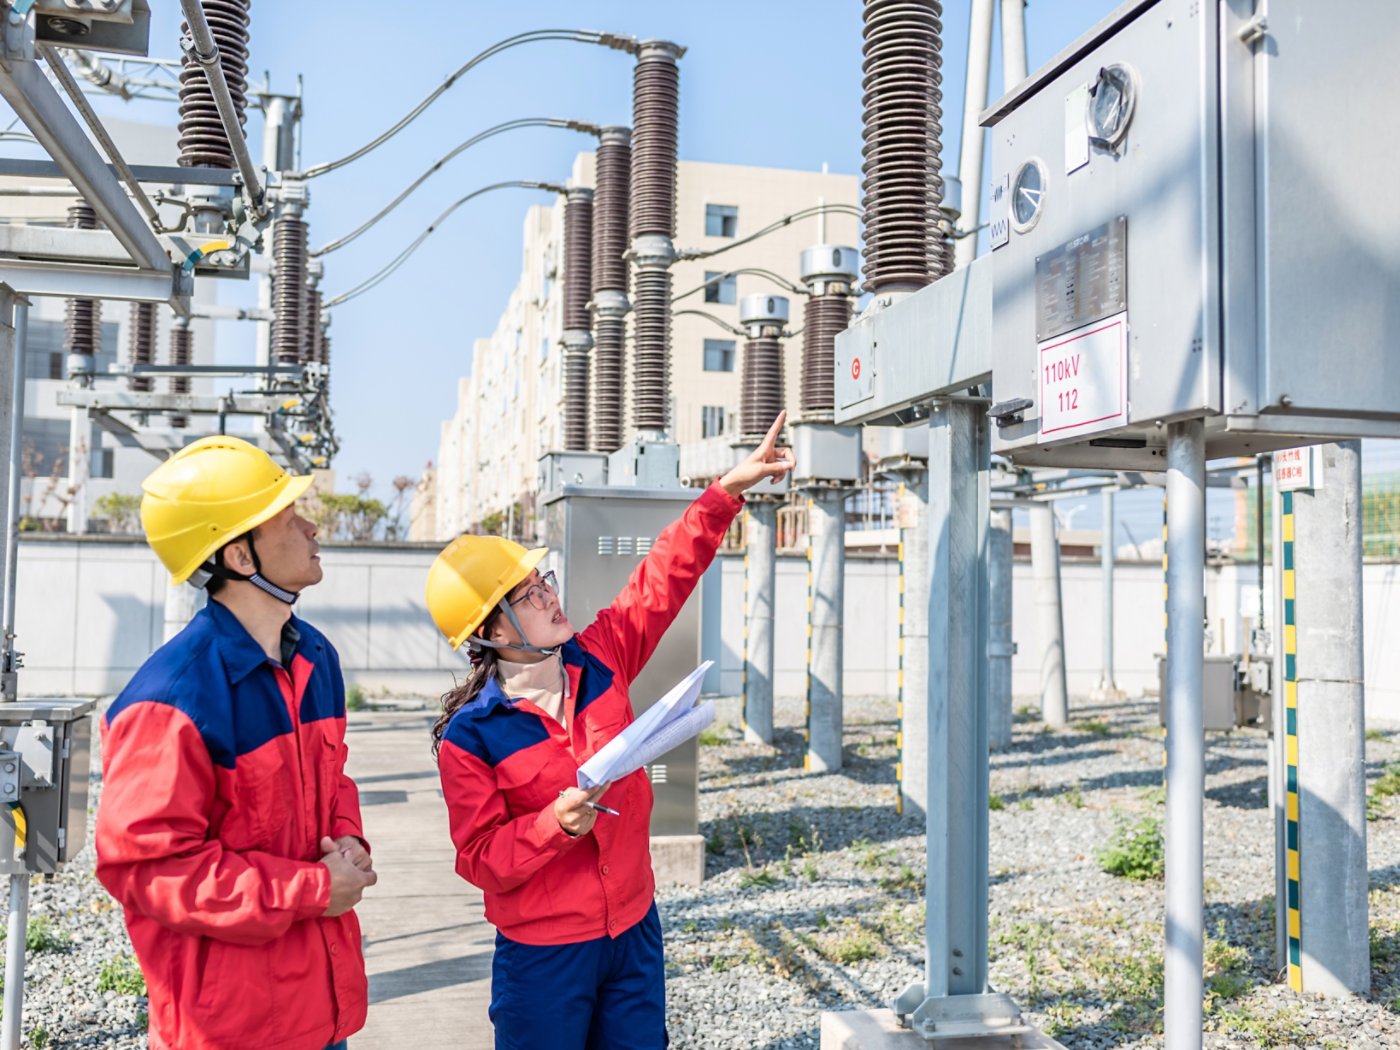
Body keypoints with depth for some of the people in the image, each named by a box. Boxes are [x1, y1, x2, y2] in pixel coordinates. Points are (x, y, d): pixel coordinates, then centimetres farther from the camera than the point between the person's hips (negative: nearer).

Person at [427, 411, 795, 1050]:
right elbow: (480, 859, -12)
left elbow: (663, 579, 1)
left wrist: (726, 491, -3)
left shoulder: (599, 657, -3)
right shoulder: (469, 737, -15)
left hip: (634, 931, 5)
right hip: (542, 955, -4)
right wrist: (555, 824, -29)